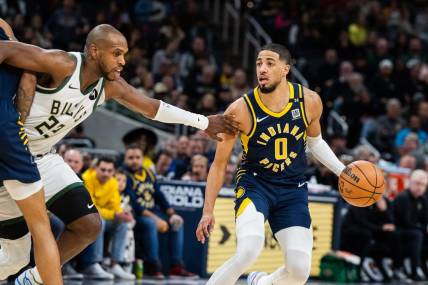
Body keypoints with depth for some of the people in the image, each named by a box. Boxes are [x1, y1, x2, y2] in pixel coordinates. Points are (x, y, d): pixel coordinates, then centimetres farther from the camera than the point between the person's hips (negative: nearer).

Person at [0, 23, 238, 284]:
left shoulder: (110, 85, -3)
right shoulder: (61, 65, -25)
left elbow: (153, 107, 9)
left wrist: (204, 123, 12)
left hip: (43, 158, 7)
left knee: (89, 226, 0)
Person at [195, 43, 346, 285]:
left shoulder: (309, 101, -7)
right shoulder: (241, 110, -16)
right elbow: (220, 163, -5)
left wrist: (342, 171, 6)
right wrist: (208, 211, -5)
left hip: (293, 189, 3)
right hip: (254, 184, -3)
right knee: (247, 253, -30)